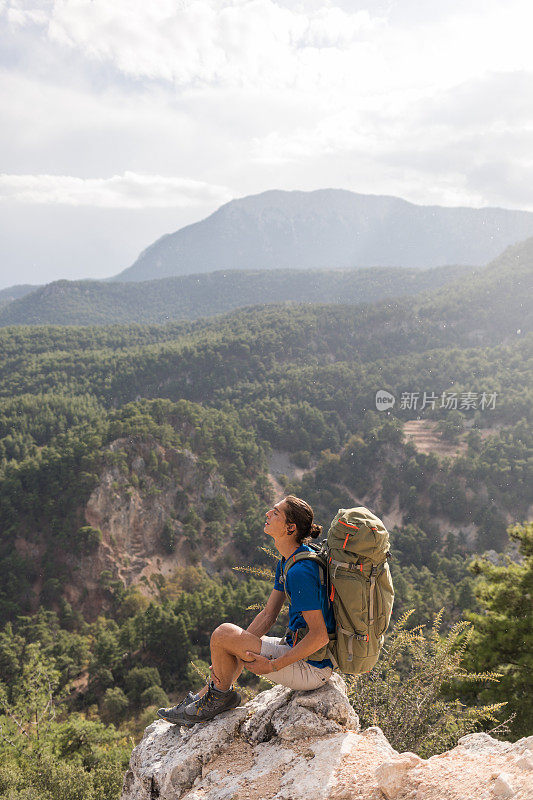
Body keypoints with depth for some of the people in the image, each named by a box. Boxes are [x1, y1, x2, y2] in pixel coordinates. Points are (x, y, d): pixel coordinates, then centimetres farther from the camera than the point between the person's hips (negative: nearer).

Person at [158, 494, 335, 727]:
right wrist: (239, 648, 3)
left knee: (223, 633, -12)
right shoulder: (285, 562, 7)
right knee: (230, 641, 21)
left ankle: (221, 695, 12)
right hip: (297, 651, 10)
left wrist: (272, 666, -20)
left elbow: (320, 636, -27)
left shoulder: (301, 572, -25)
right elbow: (268, 614, 12)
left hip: (310, 669, -10)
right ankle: (202, 699, 27)